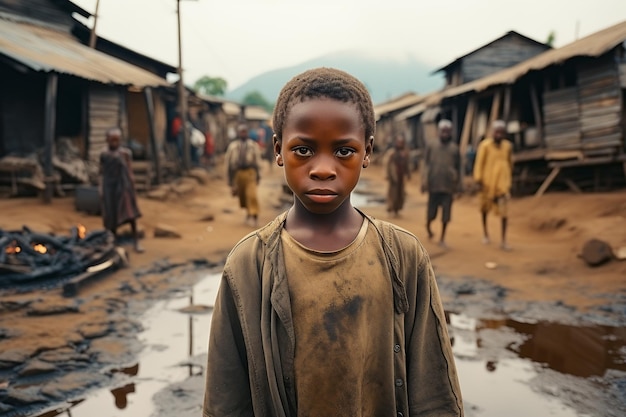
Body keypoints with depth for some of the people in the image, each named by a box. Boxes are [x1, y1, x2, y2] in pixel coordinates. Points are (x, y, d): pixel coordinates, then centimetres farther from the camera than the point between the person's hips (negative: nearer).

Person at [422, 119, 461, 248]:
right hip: (434, 184, -1)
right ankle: (428, 226, 38)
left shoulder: (454, 148, 9)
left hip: (449, 185, 1)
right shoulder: (431, 145, 4)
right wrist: (425, 181, -8)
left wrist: (458, 184, 11)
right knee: (432, 212, 6)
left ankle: (442, 239, 11)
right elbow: (426, 164, 1)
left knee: (446, 213, 0)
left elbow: (458, 167, 13)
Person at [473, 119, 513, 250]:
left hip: (503, 182, 2)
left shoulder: (508, 146, 5)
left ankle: (503, 240, -4)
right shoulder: (485, 145, -8)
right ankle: (485, 231, 39)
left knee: (504, 210, -8)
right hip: (488, 182, -2)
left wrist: (509, 179, 25)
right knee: (485, 207, 15)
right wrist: (478, 180, -14)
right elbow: (479, 163, -9)